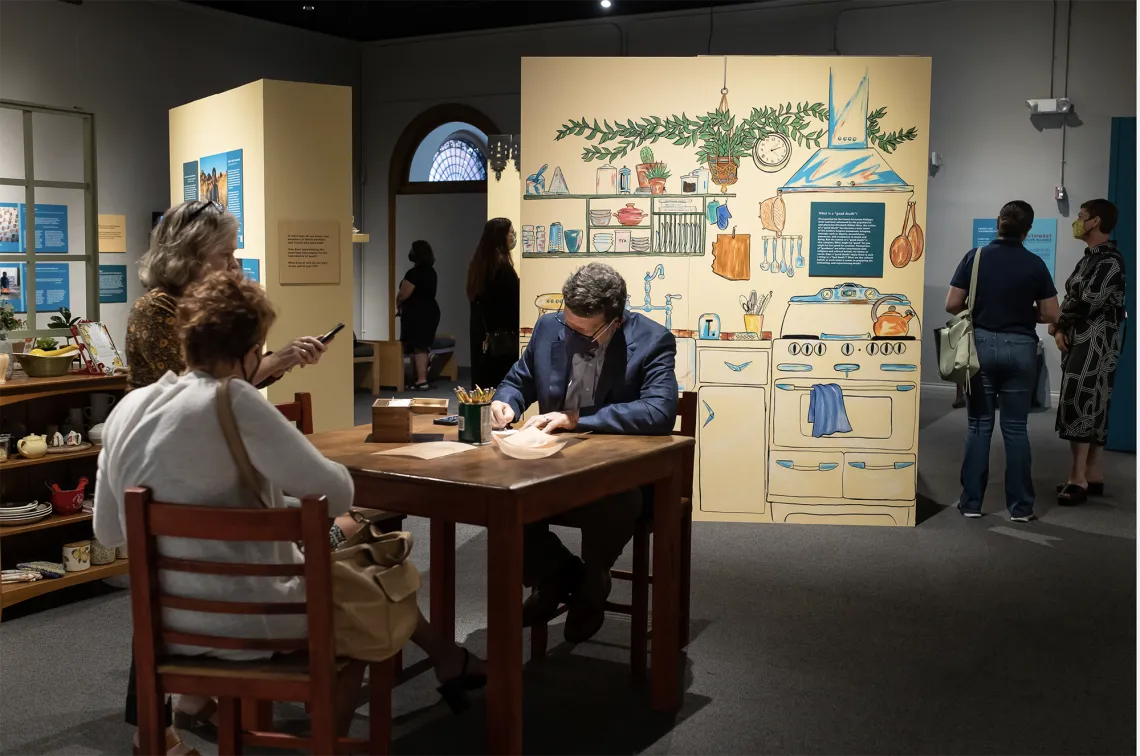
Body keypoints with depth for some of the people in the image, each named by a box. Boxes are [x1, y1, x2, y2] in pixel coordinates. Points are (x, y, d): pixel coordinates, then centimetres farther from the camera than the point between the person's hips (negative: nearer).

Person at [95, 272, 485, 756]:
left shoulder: (125, 410, 0)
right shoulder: (233, 401, -22)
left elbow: (107, 531, 9)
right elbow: (336, 495, -20)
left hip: (166, 619, 7)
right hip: (244, 620, -7)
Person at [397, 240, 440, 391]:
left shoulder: (414, 273, -17)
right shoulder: (431, 272, 11)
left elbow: (403, 294, -19)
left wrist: (398, 304, 4)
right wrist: (403, 303, 19)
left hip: (416, 312, -9)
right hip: (431, 310, 9)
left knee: (418, 347, -7)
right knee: (424, 346, 13)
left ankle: (421, 381, -9)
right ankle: (424, 378, 17)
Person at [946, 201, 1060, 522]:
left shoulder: (975, 256, -3)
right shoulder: (1035, 264, -2)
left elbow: (952, 305, -4)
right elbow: (1051, 315, -1)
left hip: (981, 344, 0)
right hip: (1020, 349, 0)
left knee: (978, 425, 7)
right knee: (1015, 427, 6)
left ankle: (971, 502, 9)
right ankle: (1020, 506, 10)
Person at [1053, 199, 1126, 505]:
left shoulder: (1110, 259, -14)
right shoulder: (1091, 257, 17)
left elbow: (1088, 302, -21)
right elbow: (1074, 298, 15)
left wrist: (1058, 324, -6)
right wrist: (1062, 328, -2)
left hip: (1095, 342, -9)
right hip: (1081, 340, 9)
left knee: (1079, 403, -12)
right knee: (1092, 405, 11)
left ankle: (1078, 477, -10)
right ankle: (1093, 473, 16)